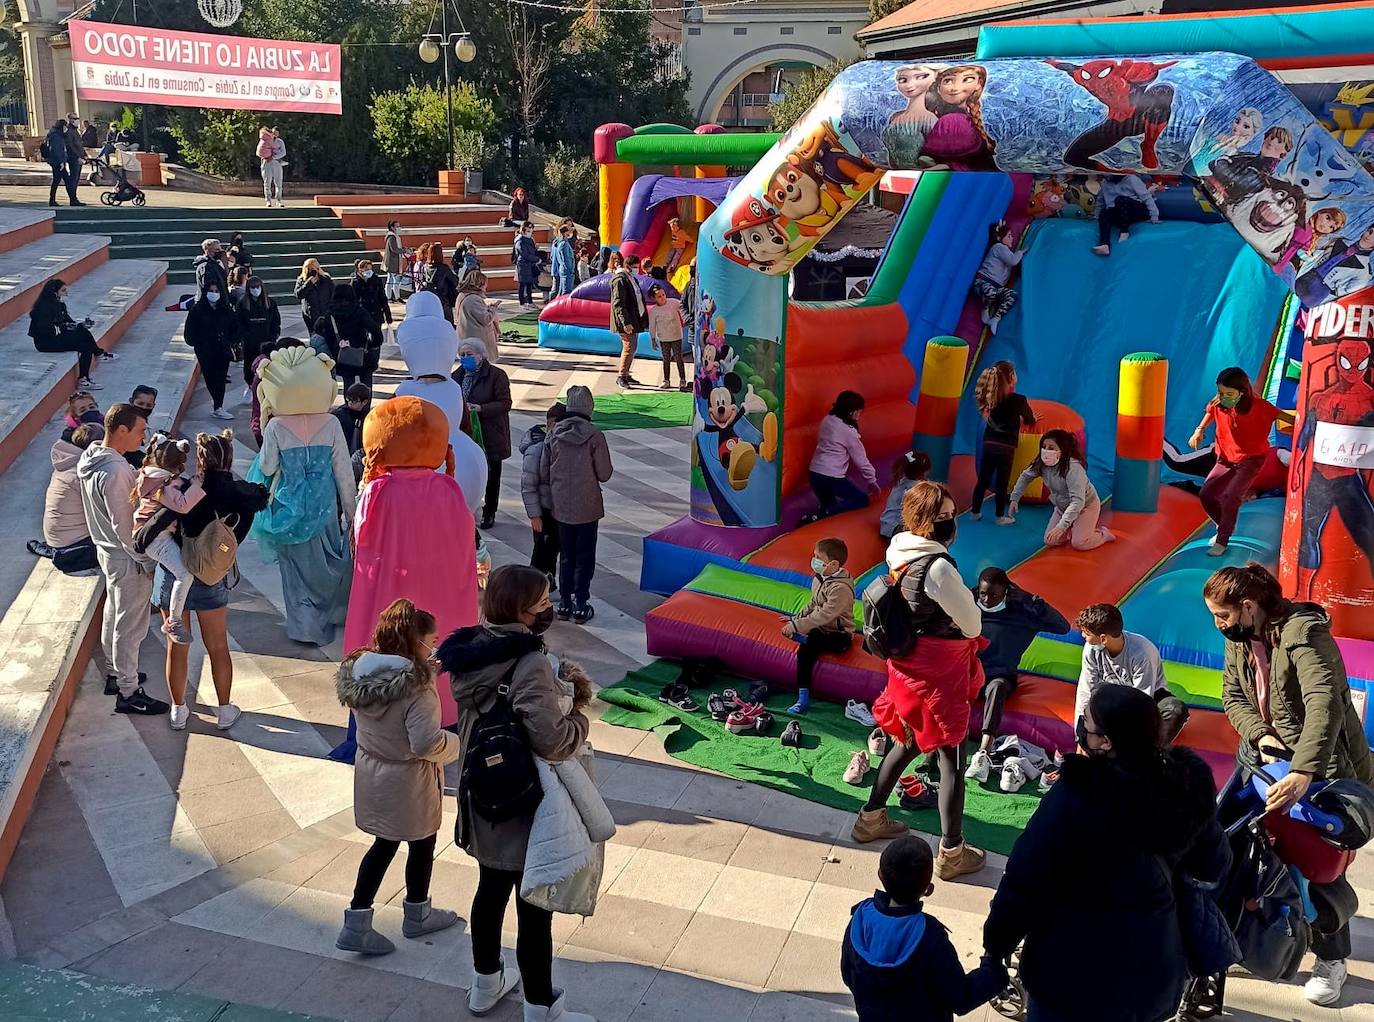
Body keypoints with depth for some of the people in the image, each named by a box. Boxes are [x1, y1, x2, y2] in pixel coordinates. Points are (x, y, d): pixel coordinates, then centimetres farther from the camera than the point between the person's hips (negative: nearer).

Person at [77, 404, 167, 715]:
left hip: (107, 550, 10)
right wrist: (146, 561, -17)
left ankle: (118, 672, 40)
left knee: (114, 614, 23)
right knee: (130, 626, 2)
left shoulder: (92, 458, 1)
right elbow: (124, 526, -26)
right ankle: (129, 693, 12)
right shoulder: (115, 471, -29)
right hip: (127, 559, -10)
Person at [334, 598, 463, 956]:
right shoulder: (415, 685, -29)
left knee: (384, 843, 22)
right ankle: (417, 916, 38)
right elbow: (427, 743, -32)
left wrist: (429, 663, 2)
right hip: (407, 781, -6)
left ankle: (356, 924, 23)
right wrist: (456, 742, -10)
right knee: (422, 845, 18)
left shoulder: (359, 671, -7)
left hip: (371, 771, 7)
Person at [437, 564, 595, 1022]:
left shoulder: (472, 649, -2)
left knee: (491, 889, 25)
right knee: (534, 909, 8)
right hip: (524, 807, -8)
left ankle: (486, 984, 44)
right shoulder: (530, 664, -28)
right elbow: (551, 741, -31)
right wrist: (581, 714, -12)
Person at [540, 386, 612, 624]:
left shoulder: (554, 434, -5)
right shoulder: (594, 436, -15)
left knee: (566, 556, 16)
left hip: (561, 506, 3)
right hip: (587, 506, -3)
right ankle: (581, 606, 12)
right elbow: (604, 474, -11)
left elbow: (543, 473, 0)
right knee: (585, 557, 9)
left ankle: (564, 603, 21)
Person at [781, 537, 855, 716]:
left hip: (838, 634, -9)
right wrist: (795, 619, 9)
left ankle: (803, 698, -25)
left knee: (806, 648, -30)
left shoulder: (840, 588, -25)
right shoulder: (820, 578, 4)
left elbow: (824, 616, -31)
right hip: (820, 627, 9)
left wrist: (796, 626, -31)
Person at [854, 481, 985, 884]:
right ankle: (951, 853, 12)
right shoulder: (938, 567, -25)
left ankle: (871, 818, 37)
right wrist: (968, 628, 7)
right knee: (951, 757, 3)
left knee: (908, 741, 25)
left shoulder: (901, 554, 1)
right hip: (939, 670, -8)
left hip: (909, 662, 9)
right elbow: (972, 623, -14)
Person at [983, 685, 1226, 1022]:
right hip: (1157, 963, 5)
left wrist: (997, 942, -5)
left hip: (1078, 969, -5)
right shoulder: (1187, 784, -10)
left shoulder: (1076, 795, -26)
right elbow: (1213, 866, 8)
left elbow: (1024, 881, -20)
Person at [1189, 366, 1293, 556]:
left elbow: (1282, 416, -16)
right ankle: (1225, 526, 26)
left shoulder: (1257, 405, -22)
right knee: (1206, 495, -1)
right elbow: (1210, 413, 12)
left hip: (1251, 459, -5)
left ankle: (1222, 541, -2)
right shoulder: (1217, 404, -11)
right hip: (1226, 458, 5)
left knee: (1230, 497, -19)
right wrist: (1199, 430, -3)